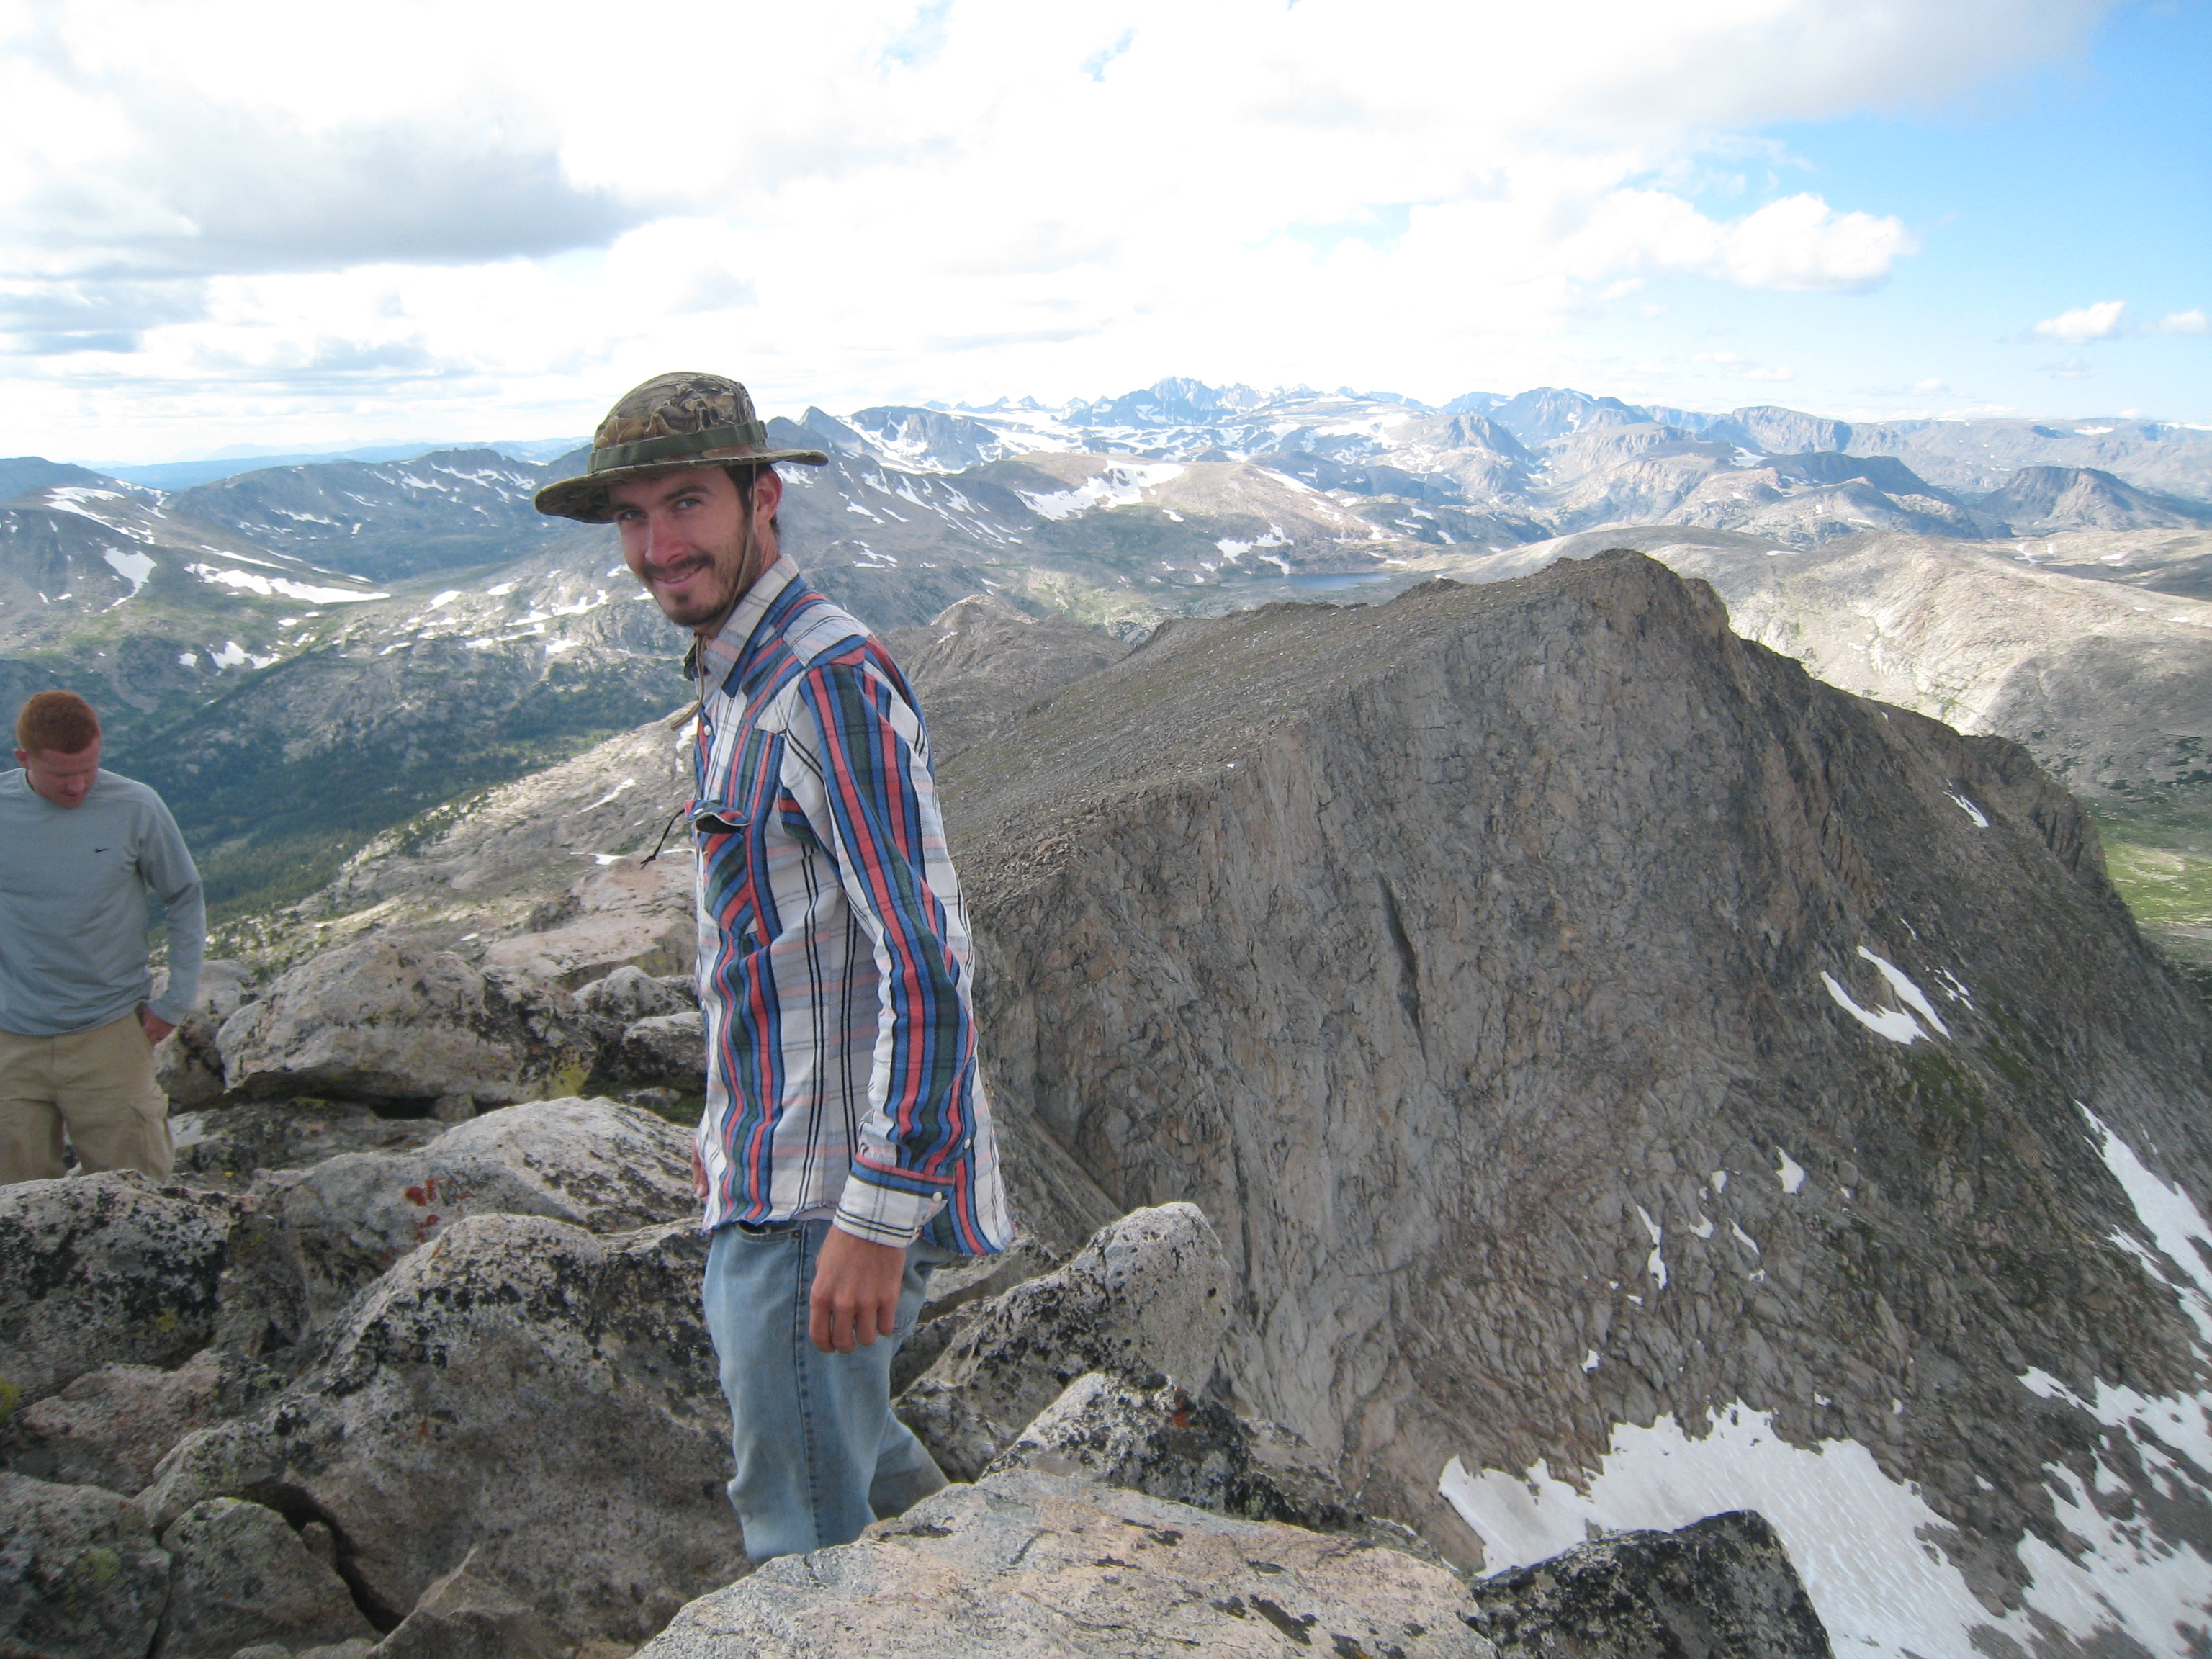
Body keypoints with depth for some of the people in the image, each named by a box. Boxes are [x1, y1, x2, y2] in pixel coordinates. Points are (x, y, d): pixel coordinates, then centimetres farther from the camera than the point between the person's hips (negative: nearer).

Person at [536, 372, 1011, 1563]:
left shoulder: (829, 681, -20)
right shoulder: (735, 685, 13)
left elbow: (926, 968, -26)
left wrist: (876, 1216, -27)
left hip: (830, 1191, -10)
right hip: (770, 1171, 10)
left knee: (801, 1530, 4)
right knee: (849, 1440, 26)